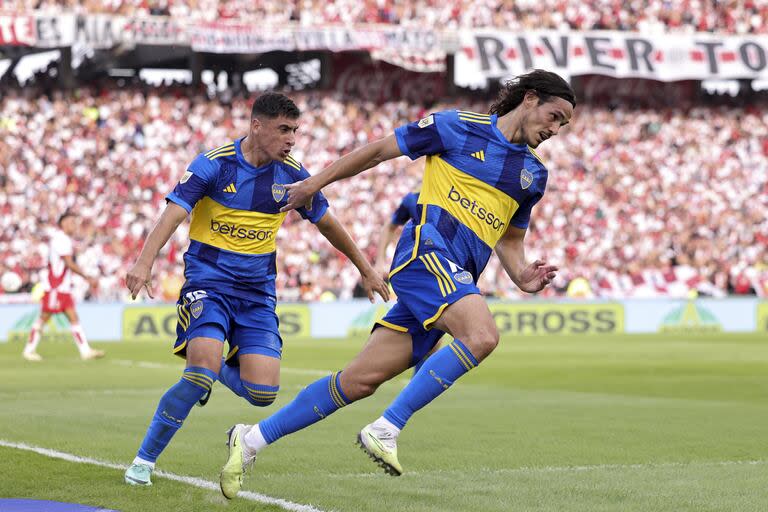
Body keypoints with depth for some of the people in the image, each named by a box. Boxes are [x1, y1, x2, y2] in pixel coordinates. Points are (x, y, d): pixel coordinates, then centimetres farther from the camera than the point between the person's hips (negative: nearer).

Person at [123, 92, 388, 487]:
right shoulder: (214, 165, -11)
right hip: (208, 280, -4)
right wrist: (144, 262, -38)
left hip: (257, 291, 4)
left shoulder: (291, 174, 1)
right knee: (202, 372, -26)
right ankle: (144, 459, -8)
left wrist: (365, 269, 24)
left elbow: (326, 223, 17)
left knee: (262, 393, -10)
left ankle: (220, 371, 27)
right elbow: (173, 214, -21)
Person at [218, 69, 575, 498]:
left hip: (457, 281, 6)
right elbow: (380, 150, 8)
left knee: (361, 381, 1)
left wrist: (522, 276, 7)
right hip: (427, 250, -6)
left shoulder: (534, 174, 19)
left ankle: (253, 438, 10)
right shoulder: (458, 127, 1)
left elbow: (510, 238, 29)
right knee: (482, 335, -31)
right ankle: (386, 430, -26)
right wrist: (316, 183, 12)